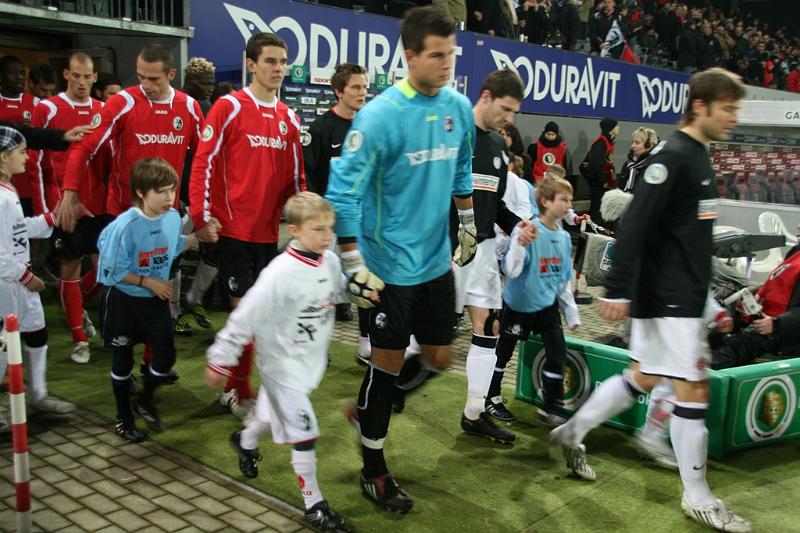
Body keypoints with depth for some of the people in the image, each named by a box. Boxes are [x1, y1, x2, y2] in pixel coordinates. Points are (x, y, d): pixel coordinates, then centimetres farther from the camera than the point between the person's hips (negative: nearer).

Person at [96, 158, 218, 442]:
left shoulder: (173, 217, -8)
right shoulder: (125, 226, -25)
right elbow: (113, 271, -19)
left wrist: (199, 237, -1)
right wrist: (148, 282, -18)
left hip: (156, 300, 5)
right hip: (123, 301, -5)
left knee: (166, 356, 3)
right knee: (123, 360, 11)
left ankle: (145, 398, 33)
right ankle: (124, 418, 31)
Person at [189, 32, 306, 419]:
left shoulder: (288, 118, 10)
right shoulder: (229, 107, -7)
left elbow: (296, 175, 13)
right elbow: (203, 162, -10)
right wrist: (202, 216, -15)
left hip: (268, 230, 6)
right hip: (232, 228, -6)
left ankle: (232, 385, 28)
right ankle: (240, 393, 15)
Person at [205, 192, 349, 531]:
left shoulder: (331, 262, -8)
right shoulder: (280, 274, -28)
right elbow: (245, 318, -22)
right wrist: (220, 361, -18)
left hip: (312, 360, 7)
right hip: (282, 364, -7)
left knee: (273, 414, 27)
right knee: (305, 434, -5)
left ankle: (245, 441, 58)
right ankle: (314, 505, 11)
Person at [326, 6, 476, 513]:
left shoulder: (460, 108, 0)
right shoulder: (379, 115, -18)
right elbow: (343, 190, -16)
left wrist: (468, 225, 22)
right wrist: (355, 265, -18)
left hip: (438, 260, 6)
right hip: (391, 264, -6)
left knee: (439, 359, 13)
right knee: (388, 362, 4)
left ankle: (370, 409, 39)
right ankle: (374, 470, 23)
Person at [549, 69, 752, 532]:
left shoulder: (699, 156, 14)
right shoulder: (673, 156, -16)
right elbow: (635, 226, -22)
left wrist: (708, 299, 24)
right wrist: (619, 291, -25)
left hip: (686, 297, 10)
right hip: (667, 298, -10)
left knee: (643, 378, 15)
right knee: (693, 389, -3)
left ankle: (573, 433, 30)